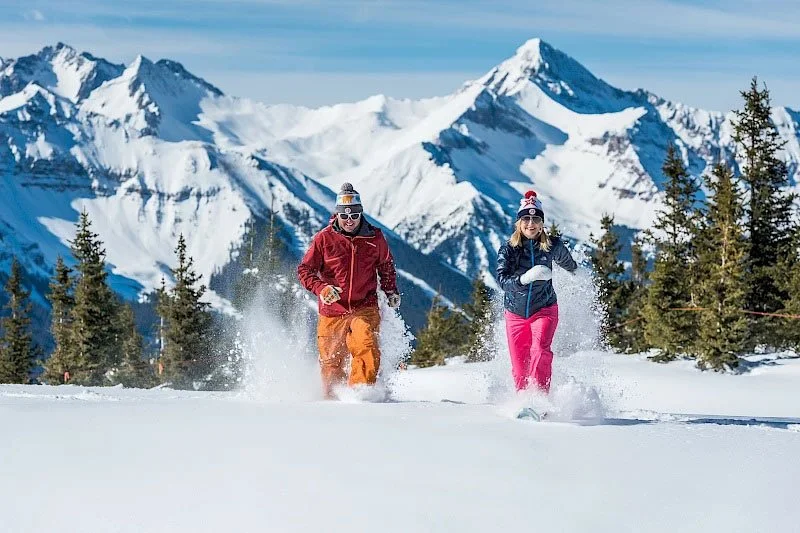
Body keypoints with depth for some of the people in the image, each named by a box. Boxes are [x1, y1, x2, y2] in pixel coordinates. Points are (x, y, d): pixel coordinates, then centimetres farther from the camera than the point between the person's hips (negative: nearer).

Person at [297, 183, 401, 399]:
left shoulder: (374, 238, 2)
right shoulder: (324, 238, -4)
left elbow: (386, 266, 20)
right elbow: (305, 270, -3)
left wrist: (392, 292, 7)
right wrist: (321, 288, -21)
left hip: (365, 308, 0)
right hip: (333, 310, 0)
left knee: (366, 345, -29)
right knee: (331, 364, 4)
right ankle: (332, 398, 26)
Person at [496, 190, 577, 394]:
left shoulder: (552, 246, -6)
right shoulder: (508, 249, -8)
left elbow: (568, 264, 17)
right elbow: (502, 280, -23)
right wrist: (525, 278, -40)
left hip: (544, 310, -1)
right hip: (516, 314, 1)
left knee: (540, 351, -26)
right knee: (520, 368, 2)